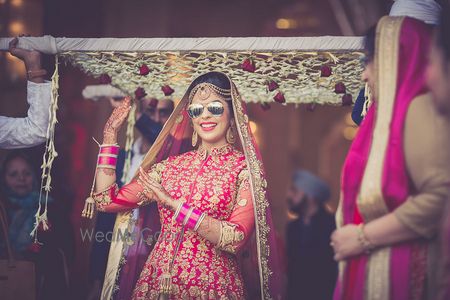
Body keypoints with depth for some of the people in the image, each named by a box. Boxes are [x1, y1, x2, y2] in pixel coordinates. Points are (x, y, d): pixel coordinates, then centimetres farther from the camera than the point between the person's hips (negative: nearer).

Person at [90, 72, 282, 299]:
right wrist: (110, 134, 6)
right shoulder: (170, 165, 8)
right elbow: (107, 201, 5)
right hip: (157, 280, 4)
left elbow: (236, 239, -17)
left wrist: (174, 204, -19)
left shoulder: (245, 168, -5)